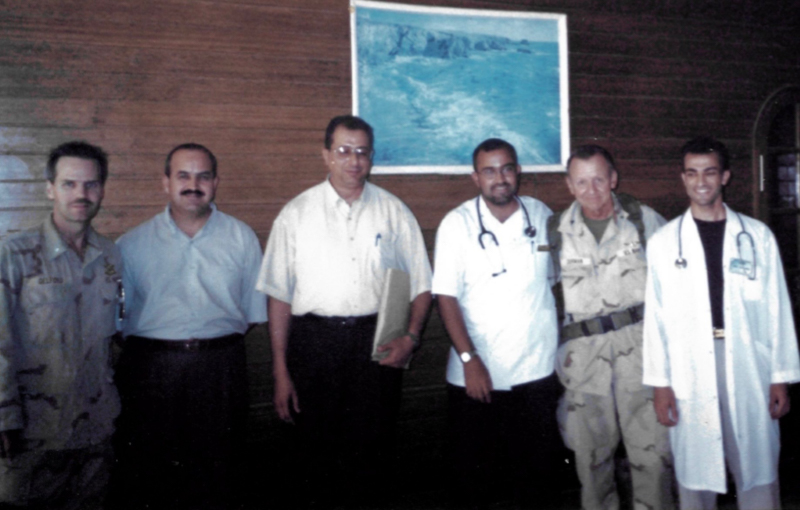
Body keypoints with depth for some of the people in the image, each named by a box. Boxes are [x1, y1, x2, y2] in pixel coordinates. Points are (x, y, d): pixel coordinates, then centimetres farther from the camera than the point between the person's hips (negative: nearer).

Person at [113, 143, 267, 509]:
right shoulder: (133, 244, 5)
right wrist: (162, 343, -2)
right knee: (147, 475, 9)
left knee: (215, 476, 11)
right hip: (150, 367, 0)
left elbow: (254, 310, 8)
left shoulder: (242, 238, 5)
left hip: (220, 369, 0)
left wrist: (219, 339, -1)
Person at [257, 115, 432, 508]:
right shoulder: (296, 214, 4)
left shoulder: (393, 211, 7)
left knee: (374, 447, 7)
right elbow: (279, 294, 3)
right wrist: (281, 371, 0)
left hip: (377, 342, 1)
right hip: (314, 340, 0)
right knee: (317, 446, 7)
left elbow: (420, 284, 10)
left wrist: (410, 337, -6)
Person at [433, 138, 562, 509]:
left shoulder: (542, 216, 3)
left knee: (537, 469, 14)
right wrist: (469, 360, -15)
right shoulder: (457, 224, -6)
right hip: (476, 373, -2)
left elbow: (556, 280, 12)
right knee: (473, 478, 9)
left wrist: (564, 348, 7)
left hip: (537, 369, 2)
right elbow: (446, 297, -8)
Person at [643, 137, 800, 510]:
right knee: (695, 478, 6)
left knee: (759, 478, 7)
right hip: (690, 377, 0)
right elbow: (656, 316, 2)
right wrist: (659, 383, -1)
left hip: (750, 370, 1)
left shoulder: (758, 236, 6)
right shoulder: (664, 241, 4)